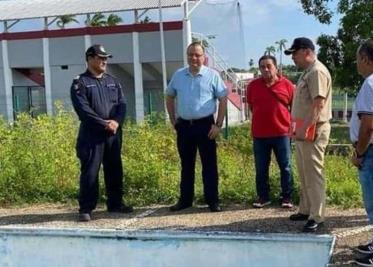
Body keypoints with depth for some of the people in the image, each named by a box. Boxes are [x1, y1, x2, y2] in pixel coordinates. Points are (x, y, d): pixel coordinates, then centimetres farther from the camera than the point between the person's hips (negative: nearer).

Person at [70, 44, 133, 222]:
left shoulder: (113, 82, 15)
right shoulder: (80, 83, -3)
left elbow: (122, 104, 8)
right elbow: (84, 110, -13)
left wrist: (116, 122, -11)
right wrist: (104, 124, -16)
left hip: (114, 133, 6)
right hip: (91, 134, -6)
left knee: (114, 170, 12)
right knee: (90, 172, -5)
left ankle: (115, 203, 24)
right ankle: (86, 209, 1)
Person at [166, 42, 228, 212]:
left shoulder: (212, 75, -3)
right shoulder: (178, 75, 7)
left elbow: (223, 99, -3)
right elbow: (169, 97, 17)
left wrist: (218, 124, -8)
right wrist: (173, 121, 10)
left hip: (205, 124, -3)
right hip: (184, 126, 3)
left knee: (209, 164, 2)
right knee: (186, 164, 12)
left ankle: (212, 200, 10)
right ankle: (185, 199, 22)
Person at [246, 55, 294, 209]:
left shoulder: (287, 85, -1)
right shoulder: (253, 86, 4)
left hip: (282, 133, -2)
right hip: (259, 134, 2)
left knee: (285, 167, 5)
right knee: (261, 169, 8)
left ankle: (286, 197, 16)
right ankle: (263, 197, 20)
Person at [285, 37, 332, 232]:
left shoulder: (317, 71, -15)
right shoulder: (307, 72, 17)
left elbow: (318, 103, -23)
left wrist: (305, 127, -26)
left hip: (313, 131, -10)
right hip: (303, 130, 10)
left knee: (313, 174, -6)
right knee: (304, 174, 16)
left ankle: (317, 217, 0)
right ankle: (306, 210, 26)